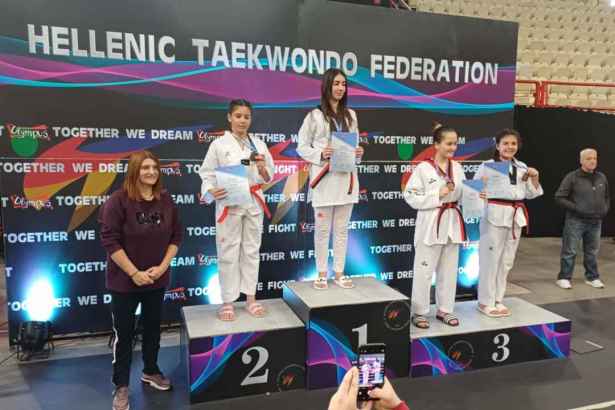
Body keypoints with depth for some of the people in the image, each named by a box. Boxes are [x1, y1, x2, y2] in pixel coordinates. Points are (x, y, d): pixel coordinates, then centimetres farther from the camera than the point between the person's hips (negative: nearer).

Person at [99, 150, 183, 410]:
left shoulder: (166, 200, -2)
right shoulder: (118, 200, -15)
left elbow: (176, 236, 2)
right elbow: (110, 241, -17)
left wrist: (162, 266, -9)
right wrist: (134, 273, -18)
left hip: (157, 279, 4)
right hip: (124, 280, -4)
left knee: (153, 328, 18)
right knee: (124, 333, 8)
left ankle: (150, 371, 39)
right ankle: (121, 385, 24)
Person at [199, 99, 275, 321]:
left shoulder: (259, 144, 7)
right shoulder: (218, 144, -2)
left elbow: (268, 177, 10)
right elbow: (207, 174, -2)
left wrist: (262, 169, -11)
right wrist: (211, 191, -21)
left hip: (254, 202, 3)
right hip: (229, 203, -3)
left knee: (252, 250, 10)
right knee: (228, 253, 2)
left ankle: (250, 298, 22)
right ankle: (227, 301, 15)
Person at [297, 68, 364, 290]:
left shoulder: (350, 115, 10)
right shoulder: (315, 116, -3)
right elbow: (302, 147, -1)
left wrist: (358, 152, -4)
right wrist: (320, 154, -18)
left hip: (346, 177, 4)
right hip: (324, 178, -4)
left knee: (342, 228, 10)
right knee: (322, 228, 4)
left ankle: (339, 272, 20)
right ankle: (321, 273, 16)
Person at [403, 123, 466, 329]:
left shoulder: (457, 167, 7)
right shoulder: (423, 168, -10)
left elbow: (463, 195, 13)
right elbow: (411, 196, -13)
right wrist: (438, 195, -17)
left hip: (452, 223, 6)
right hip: (431, 224, -6)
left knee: (449, 270, 14)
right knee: (424, 270, 1)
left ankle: (444, 309, 28)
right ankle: (419, 312, 15)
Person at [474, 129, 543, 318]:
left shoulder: (522, 167, 11)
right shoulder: (487, 166, -7)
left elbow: (530, 194, 15)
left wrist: (534, 178, -1)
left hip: (515, 216, 6)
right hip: (495, 214, -6)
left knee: (506, 260, 13)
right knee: (490, 259, -3)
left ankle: (498, 299, 25)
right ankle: (485, 301, 10)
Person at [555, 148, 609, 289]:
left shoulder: (602, 178, 8)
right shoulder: (572, 177, -8)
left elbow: (607, 197, 23)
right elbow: (559, 197, -9)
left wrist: (605, 209, 7)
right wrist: (575, 208, -15)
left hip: (596, 222, 5)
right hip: (576, 221, -5)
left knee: (592, 252, 14)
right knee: (569, 251, 0)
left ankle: (592, 277, 27)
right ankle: (564, 278, 10)